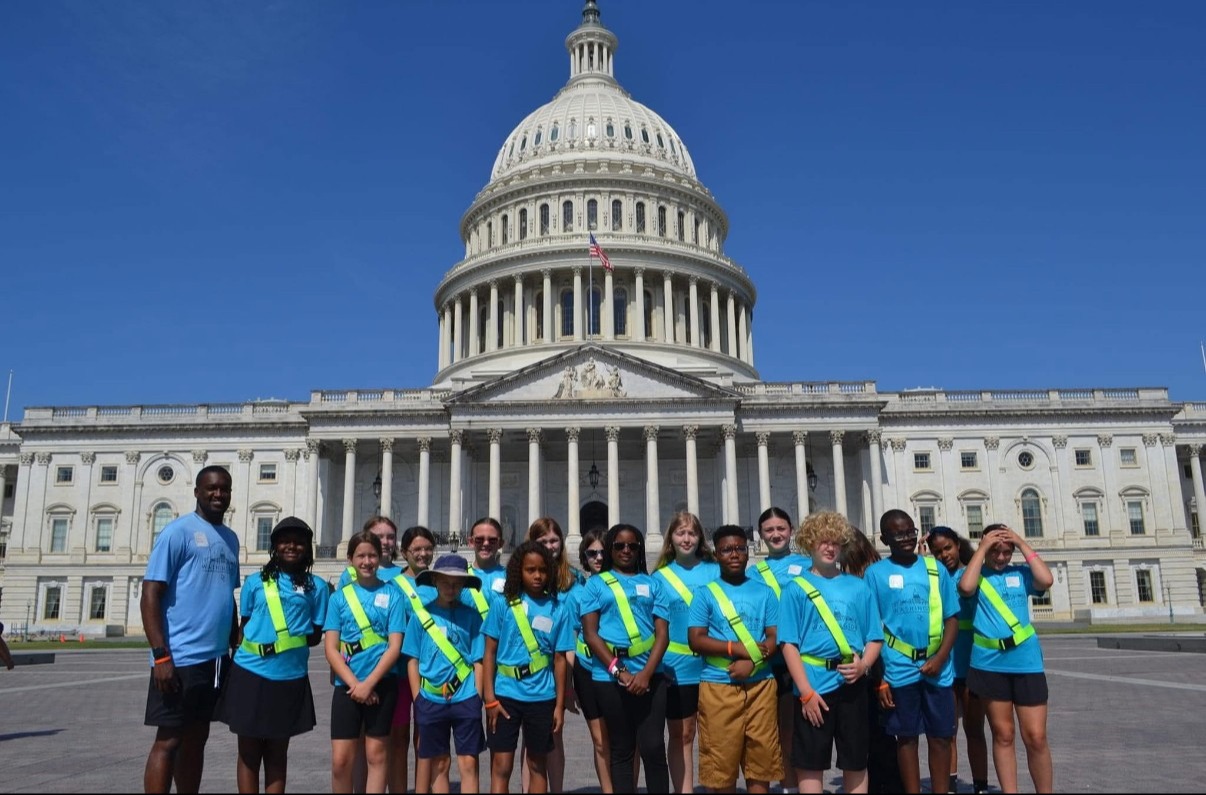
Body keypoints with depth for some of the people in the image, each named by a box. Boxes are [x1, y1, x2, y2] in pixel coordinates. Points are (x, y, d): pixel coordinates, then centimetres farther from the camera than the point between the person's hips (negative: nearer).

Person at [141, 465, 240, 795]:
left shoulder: (231, 538, 13)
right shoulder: (178, 531, -8)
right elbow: (150, 595, -12)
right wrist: (160, 656, -18)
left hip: (216, 658, 7)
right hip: (181, 658, -7)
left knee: (196, 739, 13)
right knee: (168, 740, -1)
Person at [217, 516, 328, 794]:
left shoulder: (316, 586, 3)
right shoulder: (256, 582, 6)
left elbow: (315, 635, 4)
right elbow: (244, 626, 12)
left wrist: (291, 644, -10)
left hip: (290, 678, 0)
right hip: (251, 673, 1)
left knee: (277, 753, 12)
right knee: (249, 751, 8)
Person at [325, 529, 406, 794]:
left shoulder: (392, 594, 0)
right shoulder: (340, 596, 5)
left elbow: (395, 646, -5)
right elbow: (331, 648, 0)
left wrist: (368, 683, -12)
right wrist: (354, 683, -11)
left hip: (382, 684, -1)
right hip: (347, 685, 1)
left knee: (376, 753, 6)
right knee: (341, 759, 0)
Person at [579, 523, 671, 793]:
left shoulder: (652, 584, 11)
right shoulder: (596, 583, 7)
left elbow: (662, 633, 4)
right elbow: (590, 633, 0)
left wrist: (646, 673, -11)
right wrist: (619, 671, -9)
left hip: (649, 675, 1)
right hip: (610, 677, 0)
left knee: (653, 748, -4)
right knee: (621, 750, 8)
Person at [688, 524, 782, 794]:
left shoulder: (764, 591, 9)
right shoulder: (706, 593, 4)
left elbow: (776, 637, 4)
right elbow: (696, 640, -4)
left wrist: (751, 661, -13)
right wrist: (738, 648, -14)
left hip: (760, 684, 2)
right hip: (718, 685, -1)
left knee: (761, 757, 4)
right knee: (721, 760, 2)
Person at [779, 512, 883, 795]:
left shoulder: (858, 587, 7)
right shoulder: (796, 589, -1)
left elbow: (875, 637, 8)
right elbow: (789, 644, -5)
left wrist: (863, 665, -12)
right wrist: (806, 691, -12)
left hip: (852, 684, 2)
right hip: (814, 685, -2)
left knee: (856, 762, 11)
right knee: (811, 765, 5)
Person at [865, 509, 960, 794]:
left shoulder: (935, 568, 5)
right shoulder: (876, 573, 0)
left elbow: (952, 618, 5)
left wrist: (940, 657, -9)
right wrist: (878, 677, -3)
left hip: (938, 668, 2)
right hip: (900, 669, -2)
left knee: (941, 736, 9)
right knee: (907, 737, 8)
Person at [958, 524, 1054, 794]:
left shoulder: (1021, 573, 8)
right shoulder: (975, 574, 4)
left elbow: (1046, 580, -11)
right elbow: (966, 587, -19)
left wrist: (1023, 544, -6)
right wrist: (982, 548, -11)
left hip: (1026, 662, 1)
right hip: (988, 664, -1)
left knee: (1036, 737, 1)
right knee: (1003, 735, 8)